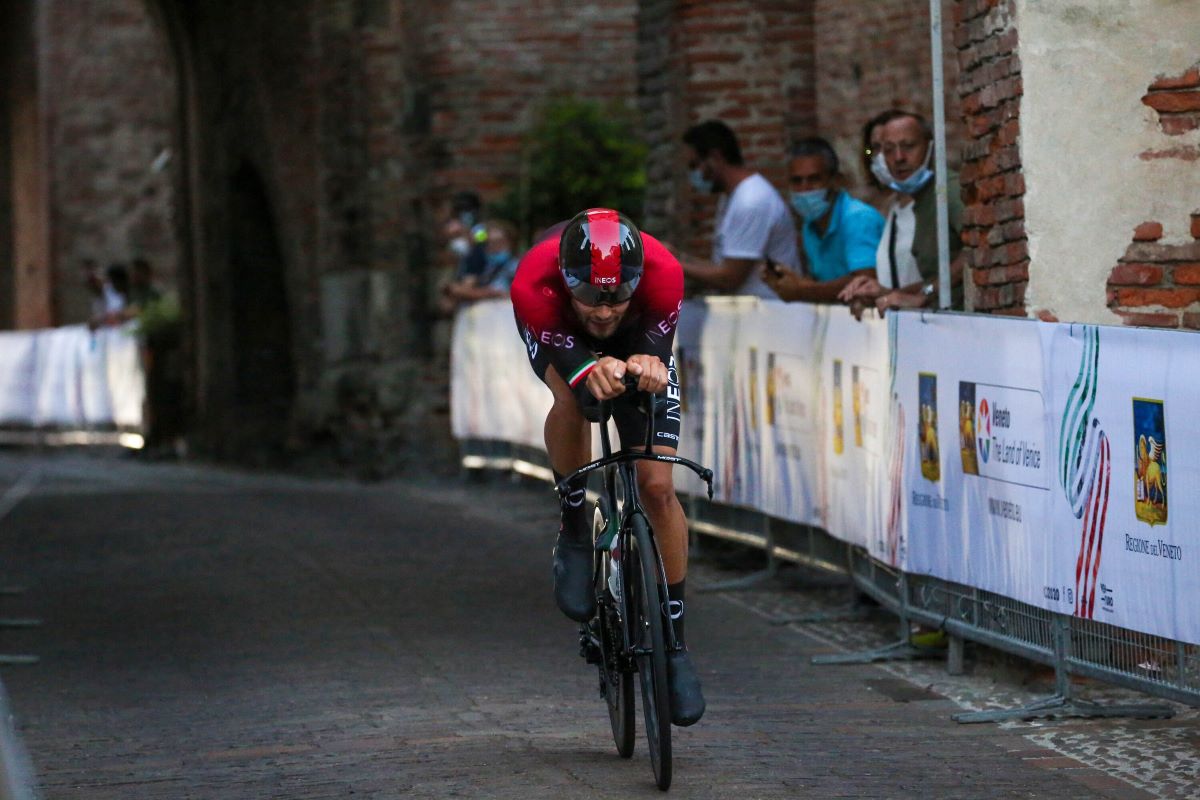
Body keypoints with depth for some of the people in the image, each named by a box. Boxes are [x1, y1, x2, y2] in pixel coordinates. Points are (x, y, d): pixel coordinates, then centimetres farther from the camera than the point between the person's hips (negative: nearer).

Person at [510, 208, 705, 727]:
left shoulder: (662, 274, -39)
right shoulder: (534, 287, -42)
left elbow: (656, 352, -37)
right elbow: (569, 361, -45)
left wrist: (648, 367, -62)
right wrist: (595, 373, -70)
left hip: (637, 343, 1)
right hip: (559, 338, -1)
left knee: (657, 486, -10)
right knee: (572, 396, -38)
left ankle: (675, 642, 4)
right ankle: (574, 532, -14)